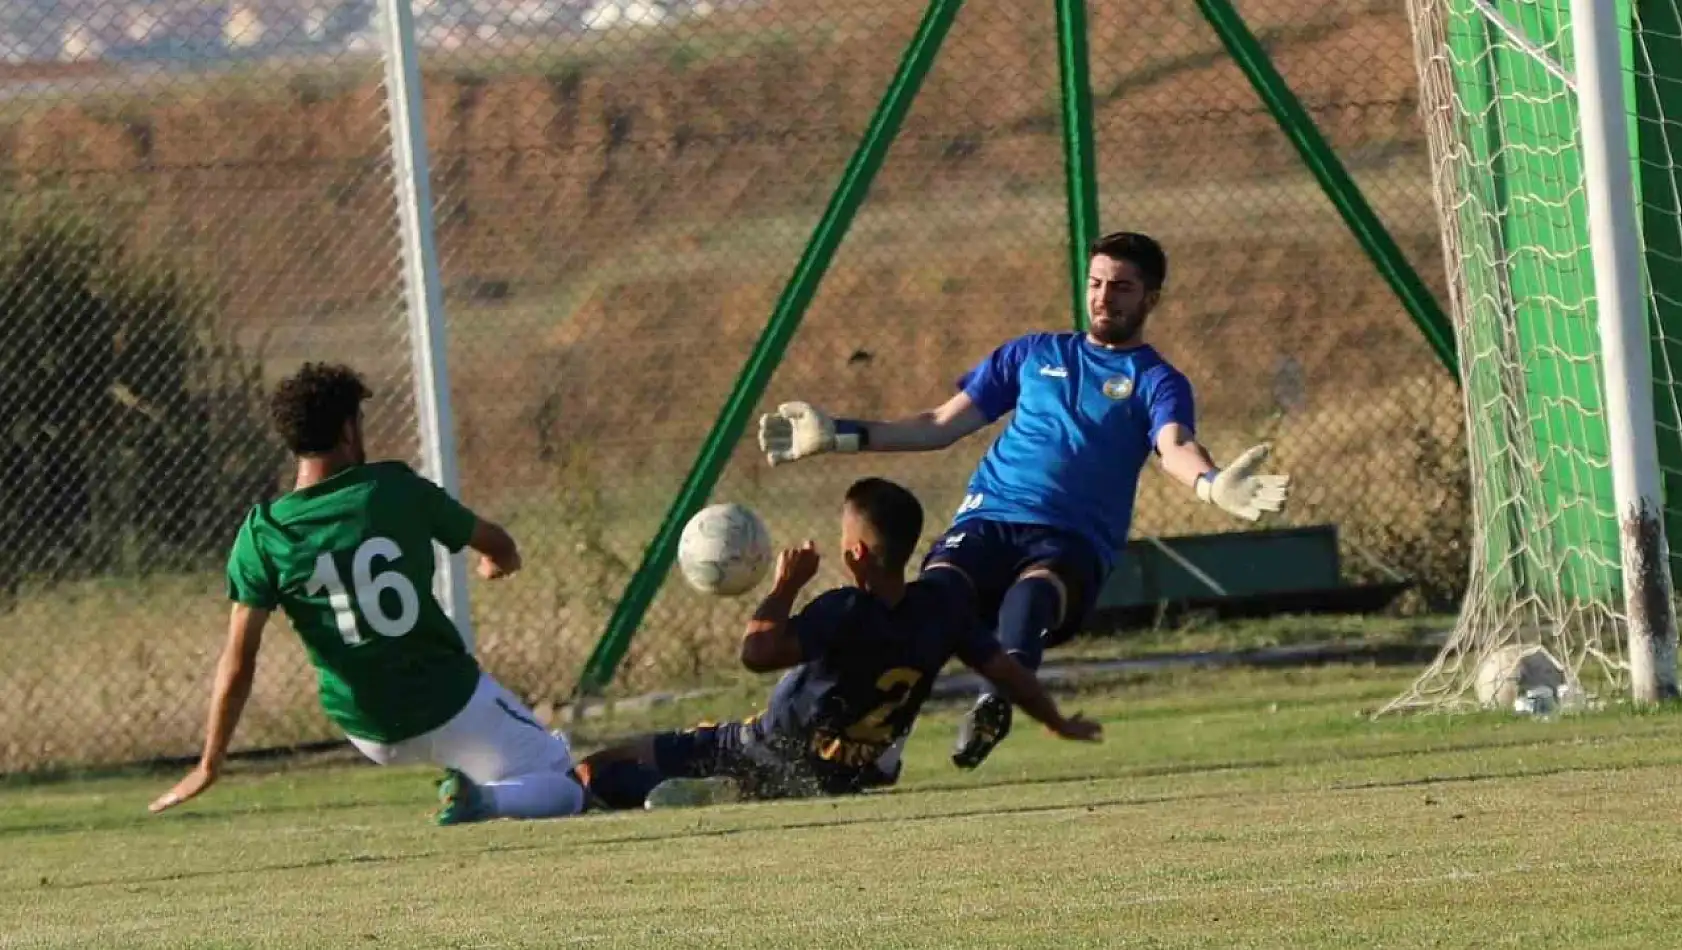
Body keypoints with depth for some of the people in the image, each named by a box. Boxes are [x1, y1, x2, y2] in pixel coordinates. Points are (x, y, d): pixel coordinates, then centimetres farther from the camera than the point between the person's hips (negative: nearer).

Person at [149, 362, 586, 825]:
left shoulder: (262, 535, -9)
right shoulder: (398, 489, -10)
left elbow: (238, 663, -12)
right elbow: (501, 548, 6)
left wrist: (210, 766, -5)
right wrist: (497, 562, 31)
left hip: (369, 734, 3)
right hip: (450, 708, -3)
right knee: (566, 789, 9)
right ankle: (481, 798, -19)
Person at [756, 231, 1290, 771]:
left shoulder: (1156, 381, 13)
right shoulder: (1034, 355, 26)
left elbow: (1175, 449, -9)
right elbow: (941, 426, 28)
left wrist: (1211, 484, -33)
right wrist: (840, 436, 20)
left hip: (1072, 542, -4)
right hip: (988, 521, 4)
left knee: (1035, 589, -39)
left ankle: (998, 702, -62)